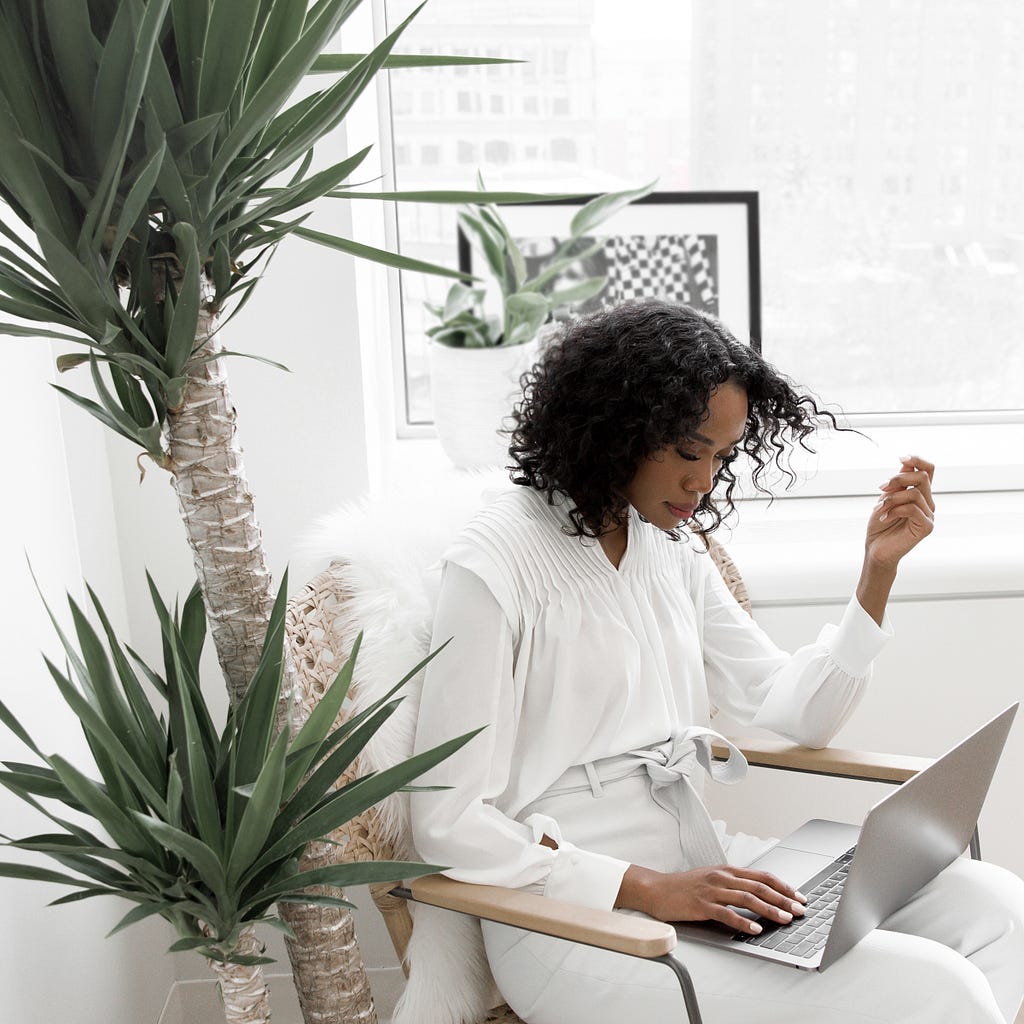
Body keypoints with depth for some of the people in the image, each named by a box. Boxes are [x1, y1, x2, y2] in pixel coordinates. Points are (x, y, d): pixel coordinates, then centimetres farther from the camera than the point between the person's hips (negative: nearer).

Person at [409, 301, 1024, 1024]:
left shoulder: (672, 546, 11)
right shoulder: (497, 564, -12)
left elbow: (798, 713, 13)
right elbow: (448, 823, -14)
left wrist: (879, 568, 3)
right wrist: (648, 888, -21)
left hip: (697, 863, 8)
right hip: (572, 912, -7)